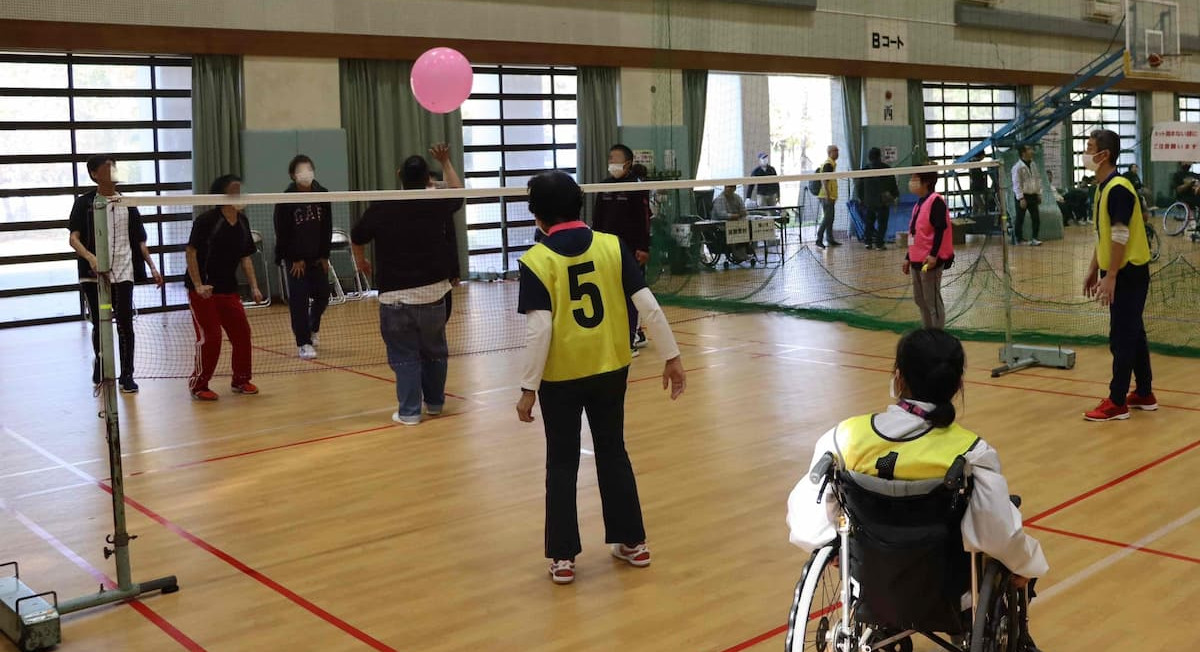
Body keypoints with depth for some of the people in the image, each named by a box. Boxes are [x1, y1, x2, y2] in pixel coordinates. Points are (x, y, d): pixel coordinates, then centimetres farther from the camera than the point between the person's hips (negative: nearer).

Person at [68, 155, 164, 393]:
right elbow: (74, 238, -6)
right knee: (99, 325, 7)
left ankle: (126, 375, 5)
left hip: (123, 273, 1)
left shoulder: (127, 204, 10)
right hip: (93, 275, -1)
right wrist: (90, 257, -24)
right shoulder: (85, 203, 2)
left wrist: (152, 268, 4)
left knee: (125, 324, -2)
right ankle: (100, 369, 26)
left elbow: (139, 241, 13)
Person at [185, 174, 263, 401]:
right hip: (203, 290, -6)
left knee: (242, 333, 4)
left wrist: (254, 287, 3)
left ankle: (240, 380, 21)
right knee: (210, 337, -7)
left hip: (229, 289, 6)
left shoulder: (242, 222, 4)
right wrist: (199, 285, -20)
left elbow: (246, 257, 11)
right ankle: (198, 385, 9)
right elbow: (191, 252, -14)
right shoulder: (206, 220, -14)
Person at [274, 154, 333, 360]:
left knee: (322, 296, 8)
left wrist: (324, 256, -1)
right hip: (296, 259, -3)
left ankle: (313, 328, 36)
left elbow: (327, 228, 2)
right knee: (299, 300, -5)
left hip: (318, 257, 4)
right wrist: (294, 259, -10)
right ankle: (303, 343, 2)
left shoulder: (322, 195, -3)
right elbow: (282, 233, -9)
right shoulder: (286, 200, -12)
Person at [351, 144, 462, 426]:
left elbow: (357, 237, 12)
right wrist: (446, 163, 35)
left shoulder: (382, 208, -3)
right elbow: (458, 192, 22)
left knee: (404, 355, 4)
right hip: (432, 292, 2)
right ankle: (434, 402, 29)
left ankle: (409, 411, 4)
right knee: (434, 351, 17)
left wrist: (361, 262, 32)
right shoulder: (437, 205, -2)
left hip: (394, 295, -1)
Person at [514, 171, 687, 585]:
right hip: (611, 369, 3)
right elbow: (648, 307, -7)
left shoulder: (537, 261, -12)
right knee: (613, 453, 19)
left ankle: (563, 558, 16)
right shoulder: (613, 246, -5)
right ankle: (632, 542, 27)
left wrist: (528, 388, -11)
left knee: (562, 464, 11)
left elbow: (539, 330, -18)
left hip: (561, 377, -3)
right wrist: (672, 357, 1)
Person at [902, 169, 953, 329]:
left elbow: (940, 229, -18)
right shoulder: (919, 204, 17)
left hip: (930, 261, -9)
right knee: (920, 300, 14)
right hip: (916, 260, 9)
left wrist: (933, 255, -25)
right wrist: (908, 258, 22)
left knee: (932, 301, -5)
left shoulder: (935, 201, -11)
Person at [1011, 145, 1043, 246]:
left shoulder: (1033, 164, 8)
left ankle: (1034, 238, 15)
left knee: (1036, 218, 5)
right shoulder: (1017, 167, -13)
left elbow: (1038, 179, 16)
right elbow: (1016, 184, -16)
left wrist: (1039, 194, 12)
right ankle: (1019, 240, 11)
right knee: (1020, 219, 2)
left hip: (1033, 196, 6)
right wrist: (1021, 198, -19)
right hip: (1023, 196, -6)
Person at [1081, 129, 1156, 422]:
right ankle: (1144, 394, 24)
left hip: (1128, 273, -9)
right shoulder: (1103, 188, 11)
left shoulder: (1118, 188, -18)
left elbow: (1121, 236, -22)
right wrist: (1093, 270, 18)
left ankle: (1117, 403, 1)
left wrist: (1110, 276, -22)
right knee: (1133, 335, 15)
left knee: (1122, 338, -4)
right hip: (1120, 272, 9)